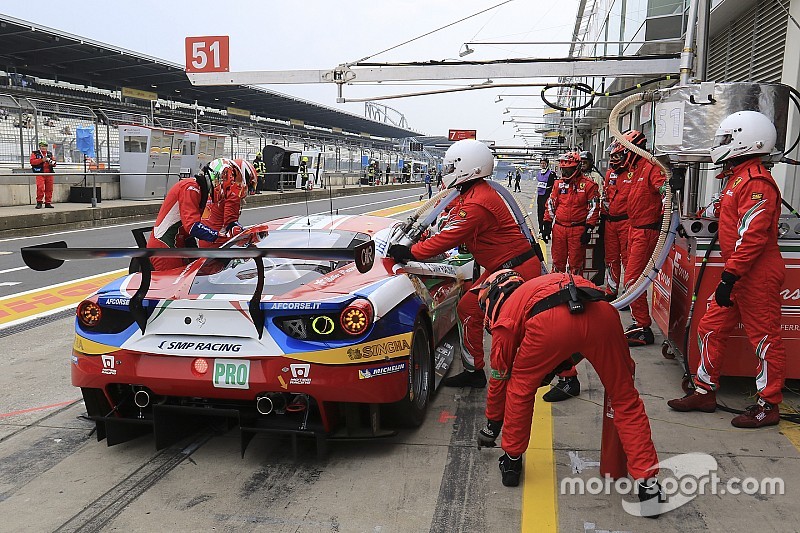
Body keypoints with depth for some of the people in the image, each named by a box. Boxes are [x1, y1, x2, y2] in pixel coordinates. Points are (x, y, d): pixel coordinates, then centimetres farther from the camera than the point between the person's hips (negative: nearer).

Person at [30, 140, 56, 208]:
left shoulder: (50, 154, 18)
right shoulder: (35, 153, 7)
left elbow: (54, 164, 21)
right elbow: (32, 161, -8)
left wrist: (53, 163, -3)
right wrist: (42, 160, -15)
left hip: (49, 174, 4)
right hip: (40, 174, -4)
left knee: (49, 189, 3)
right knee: (40, 188, -14)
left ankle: (48, 203, 10)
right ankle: (39, 202, -6)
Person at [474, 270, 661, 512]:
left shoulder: (505, 316, 29)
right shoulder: (533, 287, 43)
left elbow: (499, 378, 36)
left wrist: (492, 426, 47)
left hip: (550, 322, -4)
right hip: (600, 313, 4)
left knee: (520, 387, 24)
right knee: (625, 399, 19)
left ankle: (512, 462, 35)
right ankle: (647, 483, 19)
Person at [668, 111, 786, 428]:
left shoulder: (756, 181, -17)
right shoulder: (739, 177, 15)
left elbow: (753, 236, -24)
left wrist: (729, 277, -24)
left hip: (757, 277, -10)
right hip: (738, 275, 10)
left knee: (764, 339, 2)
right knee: (711, 329, 12)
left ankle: (768, 406, 14)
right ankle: (705, 392, 22)